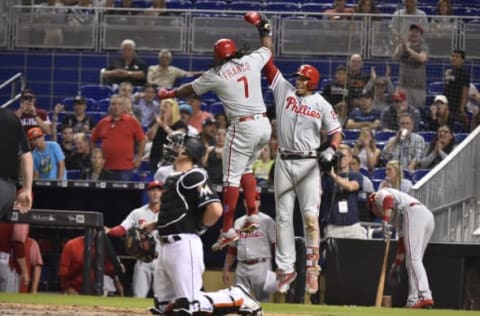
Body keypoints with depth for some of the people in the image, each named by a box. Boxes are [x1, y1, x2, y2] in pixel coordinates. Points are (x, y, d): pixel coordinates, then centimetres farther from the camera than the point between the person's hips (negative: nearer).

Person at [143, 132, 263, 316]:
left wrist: (199, 228, -7)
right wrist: (155, 225, 17)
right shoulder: (173, 177, 17)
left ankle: (237, 297, 7)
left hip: (183, 245, -10)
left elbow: (215, 210, -22)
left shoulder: (194, 177, -12)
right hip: (166, 246, 10)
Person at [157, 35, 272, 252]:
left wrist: (168, 94, 31)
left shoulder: (216, 75, -2)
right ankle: (252, 216, 15)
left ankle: (228, 230, -7)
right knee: (246, 169, 23)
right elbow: (267, 50, 28)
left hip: (243, 126, -6)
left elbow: (190, 89, 13)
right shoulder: (251, 61, 6)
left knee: (232, 177, -3)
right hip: (264, 124, 6)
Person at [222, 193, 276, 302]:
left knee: (262, 300, -9)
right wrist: (226, 269, 12)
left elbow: (276, 245, -4)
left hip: (261, 267, -5)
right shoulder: (238, 222, 16)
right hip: (241, 267, 5)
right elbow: (232, 249, 18)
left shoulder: (267, 221, 2)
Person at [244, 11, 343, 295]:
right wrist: (265, 32, -1)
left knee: (310, 216, -11)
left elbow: (336, 131, 5)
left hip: (308, 163, -3)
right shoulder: (284, 89, 6)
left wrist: (331, 150, -14)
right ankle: (286, 269, 6)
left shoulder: (322, 104, 2)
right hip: (284, 162, 3)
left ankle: (312, 264, -1)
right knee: (283, 217, 3)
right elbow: (267, 61, 5)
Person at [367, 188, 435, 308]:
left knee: (413, 259, -15)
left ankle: (425, 297, -28)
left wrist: (385, 221, -17)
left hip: (415, 213, -9)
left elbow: (388, 199, -5)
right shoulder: (396, 216, 40)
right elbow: (402, 239, 35)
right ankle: (413, 300, 0)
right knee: (413, 261, 10)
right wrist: (397, 264, 35)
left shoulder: (379, 195, 21)